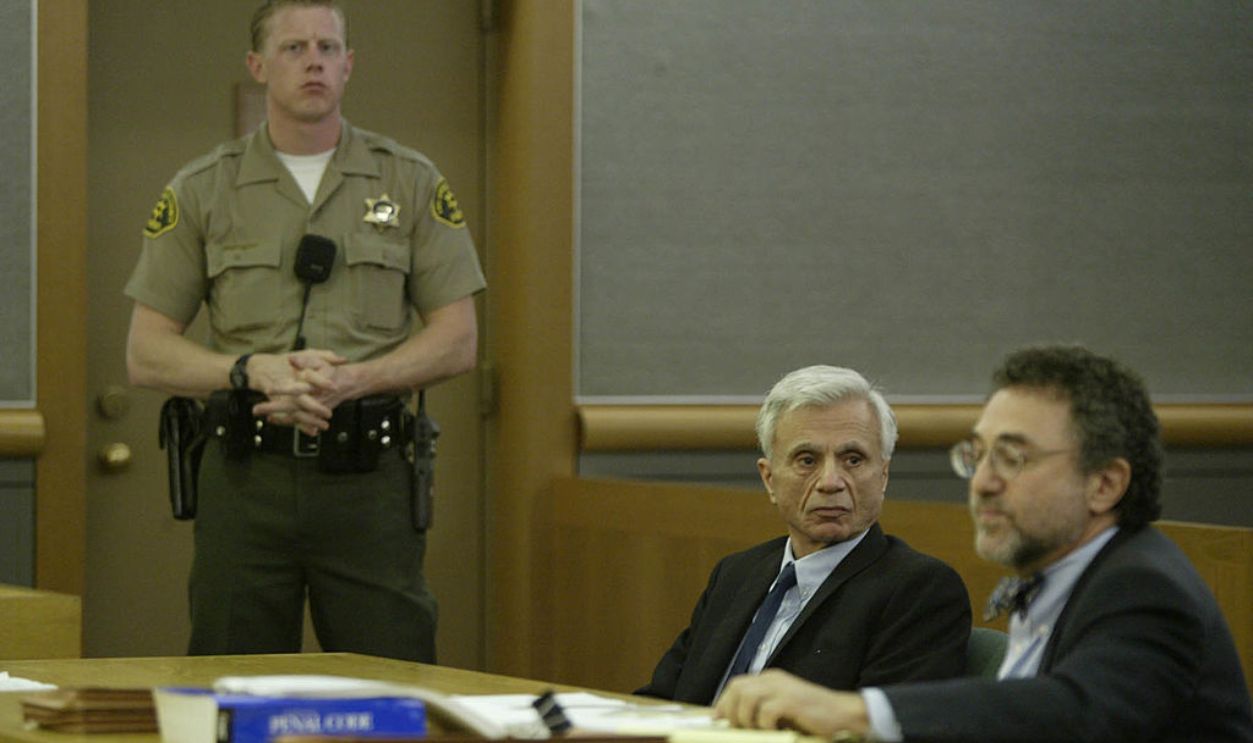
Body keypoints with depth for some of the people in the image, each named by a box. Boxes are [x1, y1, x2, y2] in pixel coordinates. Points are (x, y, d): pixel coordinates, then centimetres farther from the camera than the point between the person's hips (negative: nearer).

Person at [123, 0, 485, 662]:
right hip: (246, 476, 0)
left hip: (369, 476, 0)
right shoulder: (201, 192, 7)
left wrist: (352, 379, -13)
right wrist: (256, 370, -13)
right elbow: (146, 355, 4)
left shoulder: (412, 184, 8)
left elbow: (457, 340, 4)